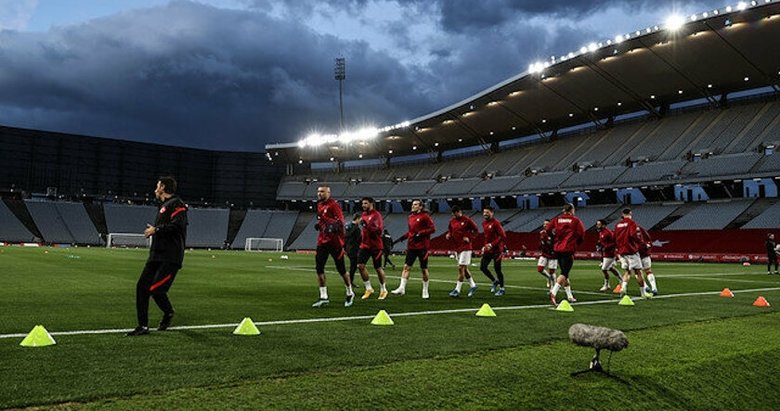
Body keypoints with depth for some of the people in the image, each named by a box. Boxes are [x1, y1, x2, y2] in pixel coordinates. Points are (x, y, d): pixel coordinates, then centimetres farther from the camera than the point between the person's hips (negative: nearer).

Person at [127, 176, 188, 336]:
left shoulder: (176, 204, -7)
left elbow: (176, 225, -22)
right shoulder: (163, 206, 24)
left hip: (170, 258, -10)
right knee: (141, 287, 3)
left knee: (155, 289, -14)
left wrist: (156, 229, -14)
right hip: (156, 256, 10)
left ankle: (168, 313, 15)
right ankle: (143, 326, 9)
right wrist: (154, 231, 10)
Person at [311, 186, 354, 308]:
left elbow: (340, 220, -20)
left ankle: (350, 293, 23)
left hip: (335, 241, -7)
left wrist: (334, 226, -37)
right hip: (322, 241, 7)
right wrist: (319, 224, 9)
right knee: (319, 267, -2)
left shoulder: (333, 205, -12)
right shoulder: (319, 205, 13)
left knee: (341, 269, 3)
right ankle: (323, 297, 4)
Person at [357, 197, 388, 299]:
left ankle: (383, 290, 22)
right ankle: (368, 288, 8)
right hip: (365, 245, 7)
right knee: (360, 266, -5)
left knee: (378, 268, 4)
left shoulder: (376, 215, -12)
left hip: (375, 246, -7)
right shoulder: (363, 215, 12)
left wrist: (367, 226, -29)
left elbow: (379, 230, -22)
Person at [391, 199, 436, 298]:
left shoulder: (425, 216, -7)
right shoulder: (410, 217, 13)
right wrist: (405, 236, 8)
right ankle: (402, 288, -3)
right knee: (406, 266, -3)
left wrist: (420, 234, -19)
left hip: (422, 246, -6)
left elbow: (432, 228, -11)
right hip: (411, 246, 6)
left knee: (424, 269, 5)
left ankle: (425, 291, 17)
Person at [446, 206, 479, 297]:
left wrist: (469, 238, -14)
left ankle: (457, 290, -6)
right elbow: (450, 231, 19)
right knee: (464, 269, 14)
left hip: (465, 248, -7)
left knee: (461, 268, -10)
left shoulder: (467, 220, -9)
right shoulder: (452, 221, 8)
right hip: (456, 248, 7)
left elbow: (476, 230, -3)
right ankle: (473, 285, 29)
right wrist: (448, 235, -3)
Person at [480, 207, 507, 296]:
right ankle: (495, 281, 24)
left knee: (497, 269, -1)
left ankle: (502, 289, 14)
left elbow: (503, 236, -20)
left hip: (496, 250, -7)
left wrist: (492, 244, -23)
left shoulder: (496, 223, -14)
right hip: (488, 249, 7)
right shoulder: (484, 223, 10)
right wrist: (485, 246, 15)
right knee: (482, 267, 2)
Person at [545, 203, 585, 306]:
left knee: (564, 272, 17)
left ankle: (570, 296, 25)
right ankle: (553, 292, -28)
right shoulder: (575, 220, -1)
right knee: (564, 273, -8)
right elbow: (581, 233, -8)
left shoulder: (557, 219, 9)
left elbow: (548, 229, 0)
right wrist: (577, 242, 10)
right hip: (568, 249, -5)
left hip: (557, 249, 5)